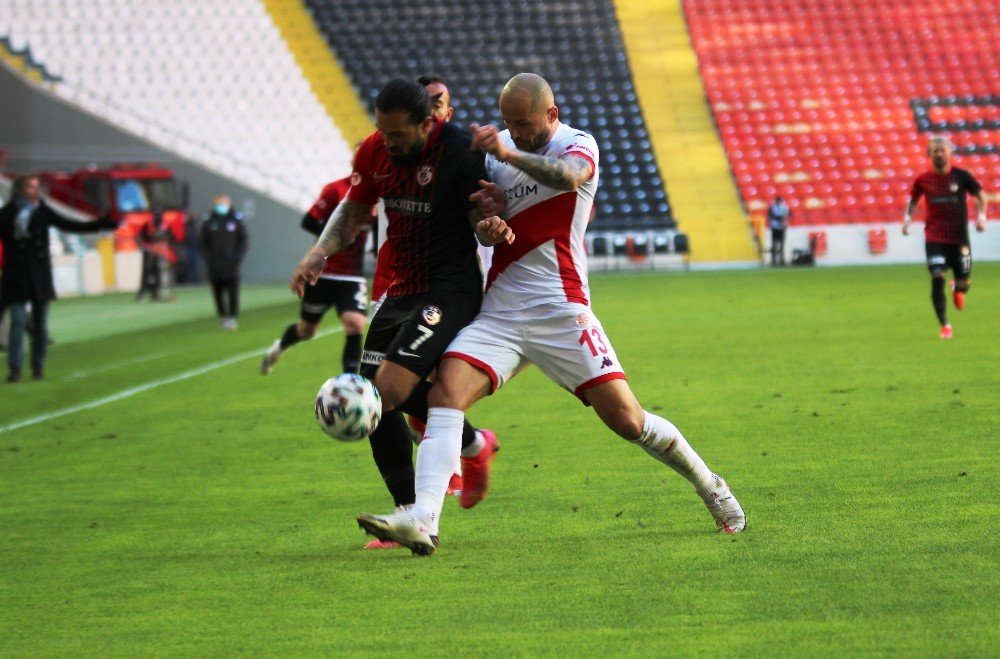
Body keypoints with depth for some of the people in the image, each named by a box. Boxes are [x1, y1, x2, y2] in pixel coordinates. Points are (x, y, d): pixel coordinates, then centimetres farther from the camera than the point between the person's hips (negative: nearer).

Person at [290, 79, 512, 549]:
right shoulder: (374, 151, 2)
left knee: (391, 388, -21)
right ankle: (409, 516, 12)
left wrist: (491, 228, -35)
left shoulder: (461, 154, -17)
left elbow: (483, 220, -11)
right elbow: (353, 211, 15)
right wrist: (319, 254, -2)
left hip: (449, 289, -7)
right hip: (402, 290, 7)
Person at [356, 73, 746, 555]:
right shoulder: (502, 150, 12)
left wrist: (509, 154, -42)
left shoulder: (577, 145, -4)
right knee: (445, 393, -19)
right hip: (498, 312, 4)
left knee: (626, 420, -4)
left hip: (559, 311, -4)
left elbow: (568, 176, -28)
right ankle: (422, 521, -30)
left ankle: (709, 486, 21)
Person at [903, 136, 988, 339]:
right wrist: (907, 218, 0)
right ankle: (944, 326, -4)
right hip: (934, 238, 0)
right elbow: (913, 200, 16)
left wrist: (981, 216, -9)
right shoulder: (923, 180, -1)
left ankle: (957, 289, 44)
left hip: (959, 237, 0)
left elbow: (980, 195, 7)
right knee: (937, 278, -16)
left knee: (964, 282, 3)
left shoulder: (961, 176, -4)